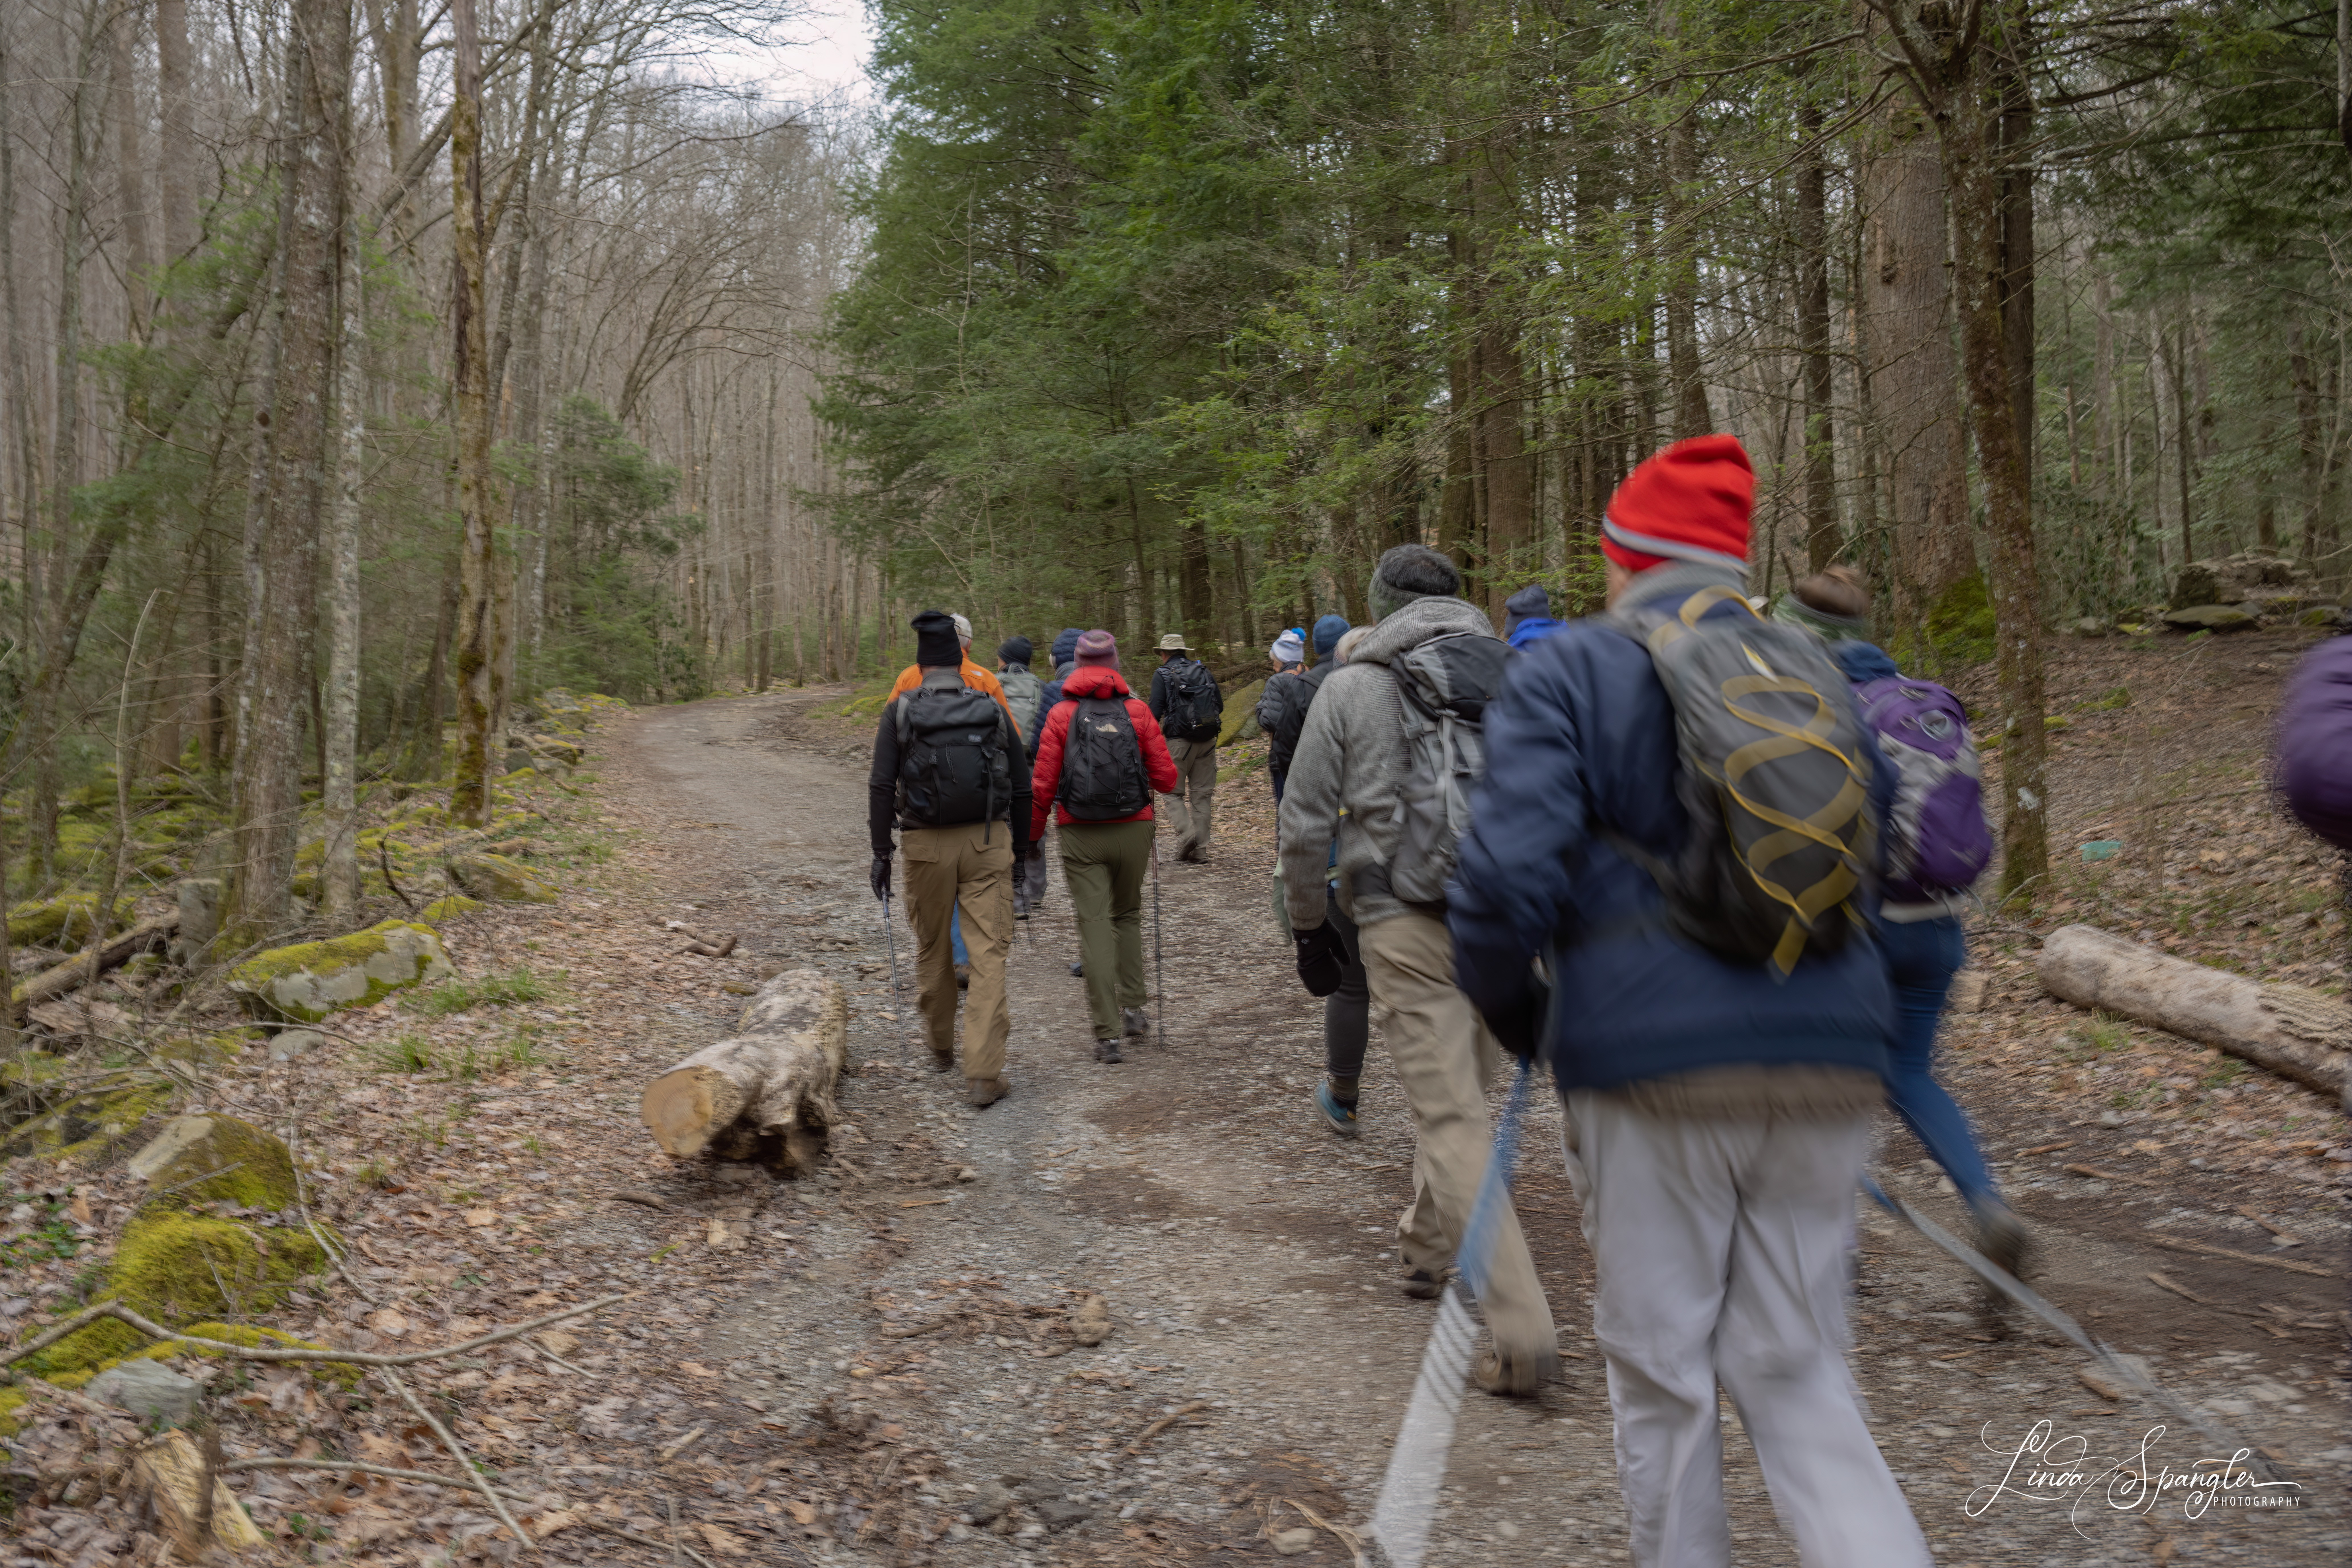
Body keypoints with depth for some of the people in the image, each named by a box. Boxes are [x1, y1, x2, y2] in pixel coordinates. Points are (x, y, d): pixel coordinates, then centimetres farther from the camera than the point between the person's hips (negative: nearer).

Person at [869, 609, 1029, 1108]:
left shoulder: (899, 711, 0)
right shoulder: (992, 709, 4)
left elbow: (882, 786, -5)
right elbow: (1022, 788, 6)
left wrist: (881, 852, 1)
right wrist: (1020, 849, 16)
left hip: (927, 846, 0)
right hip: (987, 842, 0)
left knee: (932, 951, 18)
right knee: (989, 954, -1)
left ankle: (942, 1049, 35)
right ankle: (984, 1074, -5)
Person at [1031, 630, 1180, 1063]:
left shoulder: (1061, 714, -1)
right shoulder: (1137, 711, 0)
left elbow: (1043, 784, -3)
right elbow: (1166, 779, -1)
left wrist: (1033, 834, 10)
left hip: (1081, 834, -1)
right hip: (1133, 830, 1)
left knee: (1094, 926, 0)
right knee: (1128, 915, 21)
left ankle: (1107, 1034, -2)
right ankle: (1132, 1007, 21)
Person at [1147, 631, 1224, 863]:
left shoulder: (1162, 674, -1)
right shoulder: (1203, 671, 11)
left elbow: (1155, 711, -8)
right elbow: (1220, 706, 12)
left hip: (1179, 741, -4)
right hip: (1208, 741, 4)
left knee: (1174, 792, 7)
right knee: (1202, 795, 8)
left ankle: (1186, 832, -15)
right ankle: (1201, 850, 6)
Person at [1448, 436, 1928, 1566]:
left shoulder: (1568, 671, -2)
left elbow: (1506, 875, -12)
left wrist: (1515, 1017, 4)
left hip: (1650, 1063, -4)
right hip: (1830, 1061, 5)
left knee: (1661, 1371, 12)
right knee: (1796, 1369, 16)